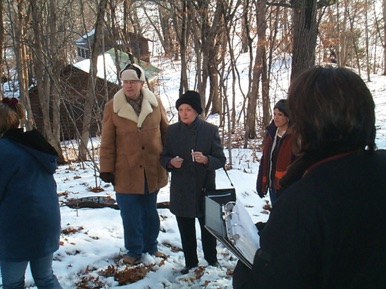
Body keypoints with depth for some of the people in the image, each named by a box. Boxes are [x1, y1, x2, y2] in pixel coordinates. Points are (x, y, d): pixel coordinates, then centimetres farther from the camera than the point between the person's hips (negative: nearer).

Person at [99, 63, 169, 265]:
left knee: (150, 212, 16)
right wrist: (106, 169, -3)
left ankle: (150, 246, 34)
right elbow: (107, 142, -2)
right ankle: (134, 250, 24)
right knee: (131, 215, 6)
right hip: (126, 171, -2)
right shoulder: (112, 107, -5)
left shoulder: (155, 103, 0)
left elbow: (166, 132, 9)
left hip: (152, 170, 2)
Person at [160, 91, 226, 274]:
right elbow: (163, 157, 7)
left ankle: (211, 258, 34)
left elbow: (221, 160, -6)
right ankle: (190, 261, 29)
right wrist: (170, 162, -16)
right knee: (185, 229, 12)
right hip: (180, 189, 2)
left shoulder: (210, 130, -6)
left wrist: (206, 160, -26)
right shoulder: (171, 131, 0)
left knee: (208, 227, 13)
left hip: (205, 188, -2)